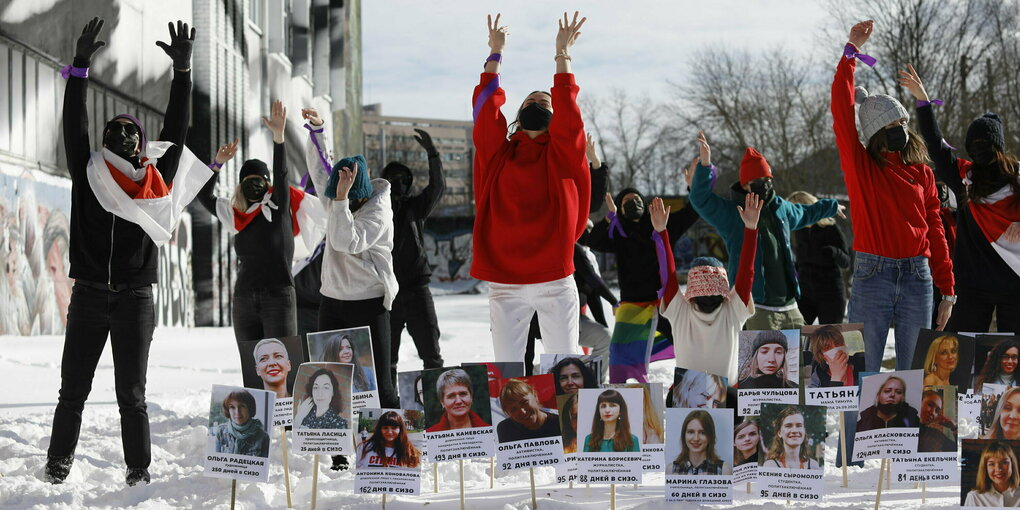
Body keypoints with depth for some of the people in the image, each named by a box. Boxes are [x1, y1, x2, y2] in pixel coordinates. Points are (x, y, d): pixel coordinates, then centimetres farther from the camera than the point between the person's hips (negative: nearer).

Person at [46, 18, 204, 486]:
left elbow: (175, 130, 3)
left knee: (131, 394, 4)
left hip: (135, 298, 0)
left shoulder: (157, 180, 5)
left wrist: (182, 70, -1)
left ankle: (139, 472, 8)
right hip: (89, 295, 0)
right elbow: (73, 125, 0)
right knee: (73, 389, 5)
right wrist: (79, 66, -6)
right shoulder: (88, 175, 4)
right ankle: (57, 464, 15)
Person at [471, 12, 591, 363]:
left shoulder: (562, 153, 7)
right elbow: (486, 108, 1)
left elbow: (569, 109, -7)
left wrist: (562, 52, -5)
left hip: (555, 283, -1)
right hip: (505, 284, 1)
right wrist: (495, 54, 6)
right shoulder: (498, 153, 10)